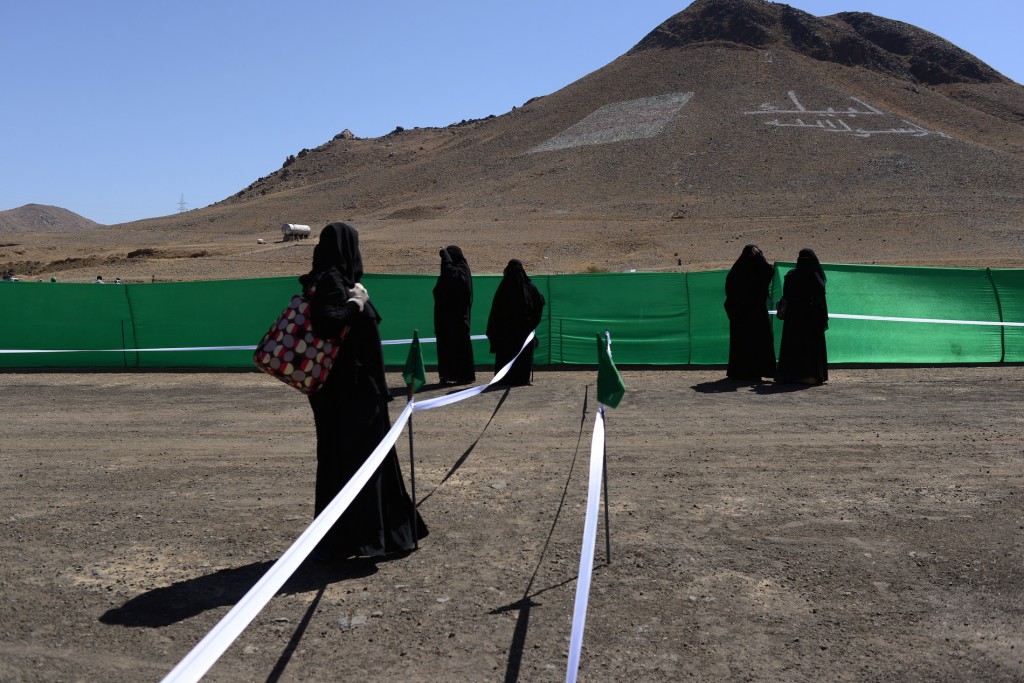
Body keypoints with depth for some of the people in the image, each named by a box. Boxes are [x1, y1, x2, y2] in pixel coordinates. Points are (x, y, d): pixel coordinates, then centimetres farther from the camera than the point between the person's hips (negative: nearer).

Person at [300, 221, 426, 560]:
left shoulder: (334, 279, 14)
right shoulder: (331, 280, -15)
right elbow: (323, 321, -31)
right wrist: (355, 304, -20)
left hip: (355, 387, 11)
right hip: (347, 389, -11)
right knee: (349, 456, -4)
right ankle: (343, 539, 5)